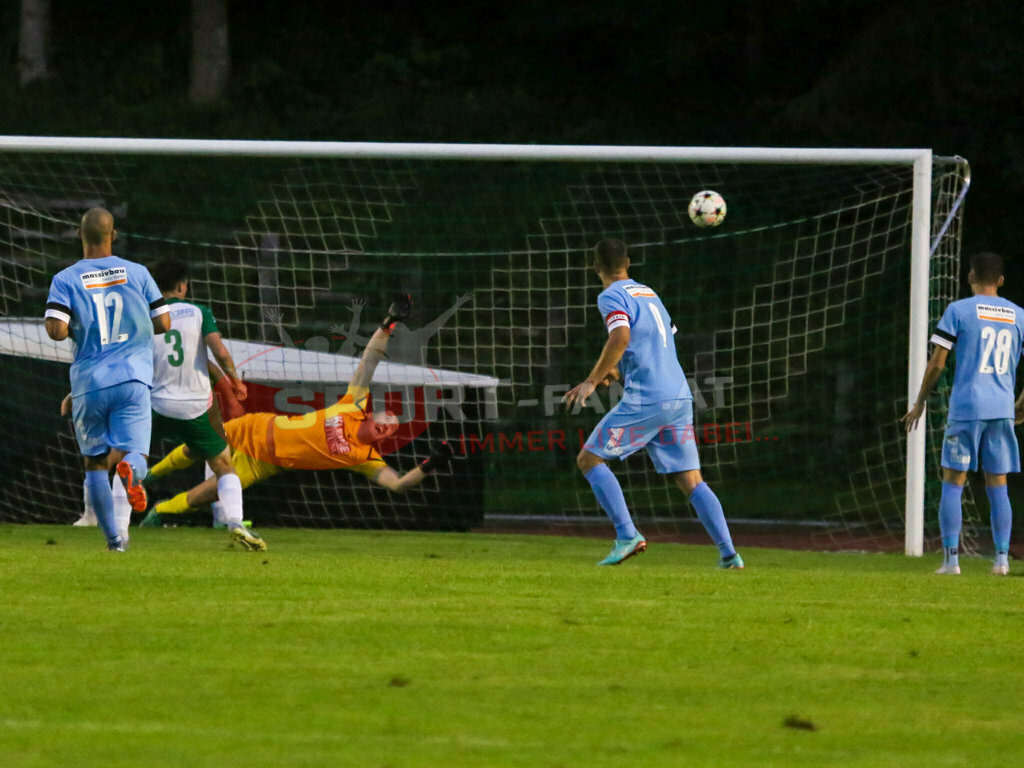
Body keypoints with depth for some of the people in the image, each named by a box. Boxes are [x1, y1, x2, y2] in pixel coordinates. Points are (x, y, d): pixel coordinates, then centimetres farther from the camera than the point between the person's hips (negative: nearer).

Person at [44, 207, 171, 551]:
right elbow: (163, 323, 4)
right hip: (132, 380, 0)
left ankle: (113, 538, 11)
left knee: (95, 463, 15)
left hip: (88, 383, 0)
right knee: (131, 454, -1)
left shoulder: (65, 280, -1)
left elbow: (56, 330, -13)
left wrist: (77, 328, 10)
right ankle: (131, 469, -39)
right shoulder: (137, 274, 3)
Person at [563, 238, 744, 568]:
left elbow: (620, 338, -20)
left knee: (589, 459, 4)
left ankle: (627, 535, -11)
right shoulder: (649, 294, 22)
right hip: (680, 398, 7)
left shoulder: (612, 297, -3)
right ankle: (729, 553, -7)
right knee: (691, 481, 7)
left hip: (645, 401, -7)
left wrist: (592, 382, -15)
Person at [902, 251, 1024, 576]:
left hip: (965, 407, -3)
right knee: (997, 485, 8)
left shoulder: (959, 311, -1)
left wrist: (920, 402, 8)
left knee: (953, 482, 2)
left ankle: (951, 558, -5)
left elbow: (937, 362, -4)